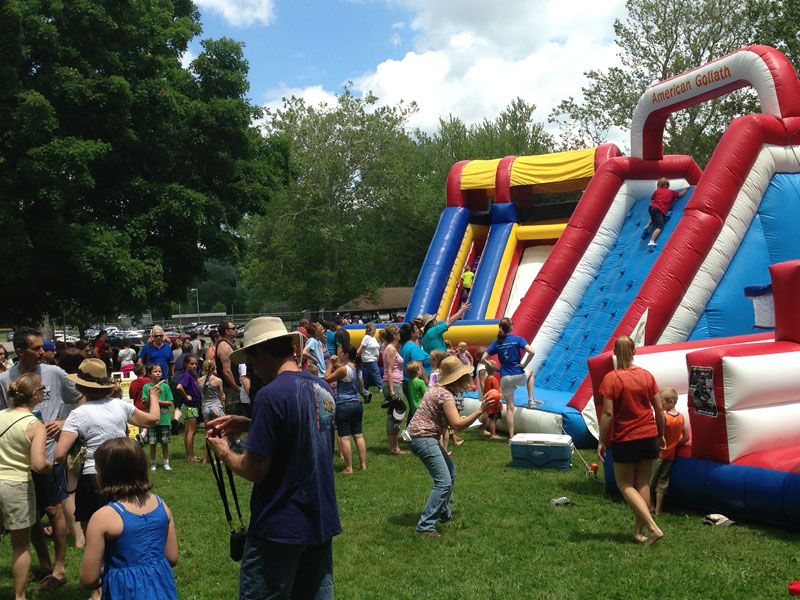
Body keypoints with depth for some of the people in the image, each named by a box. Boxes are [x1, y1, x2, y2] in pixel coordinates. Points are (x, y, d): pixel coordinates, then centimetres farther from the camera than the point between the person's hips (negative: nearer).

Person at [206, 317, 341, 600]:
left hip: (280, 528, -7)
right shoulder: (323, 388, 4)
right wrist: (248, 425, 11)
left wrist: (223, 452, 1)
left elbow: (254, 471, -18)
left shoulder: (272, 395, -20)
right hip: (322, 521, 7)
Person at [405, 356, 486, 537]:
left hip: (426, 437, 11)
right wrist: (480, 410, -24)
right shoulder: (445, 394, -19)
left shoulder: (437, 388, 11)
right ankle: (425, 526, -13)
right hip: (423, 438, -11)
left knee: (450, 470, 24)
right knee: (444, 482, -15)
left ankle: (444, 514, 35)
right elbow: (457, 424, -24)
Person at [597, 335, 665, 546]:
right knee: (643, 483, 13)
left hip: (625, 439, -4)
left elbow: (608, 413, -15)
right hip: (649, 435, 5)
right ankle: (638, 531, 19)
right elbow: (659, 409, 3)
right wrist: (661, 434, 16)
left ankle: (653, 527, -4)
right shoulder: (646, 375, 0)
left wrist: (601, 441, -8)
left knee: (625, 484, 7)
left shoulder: (611, 378, -13)